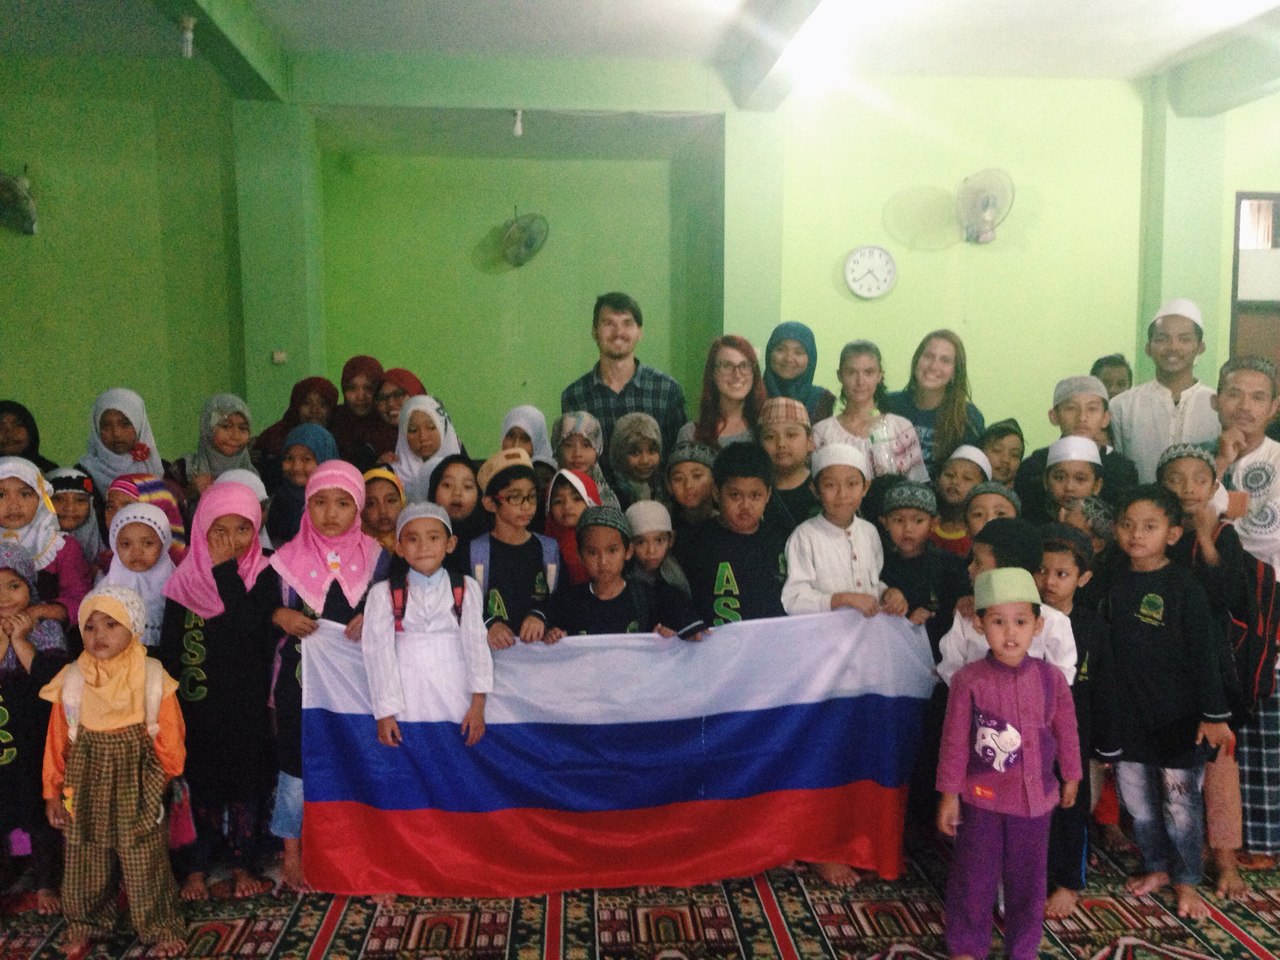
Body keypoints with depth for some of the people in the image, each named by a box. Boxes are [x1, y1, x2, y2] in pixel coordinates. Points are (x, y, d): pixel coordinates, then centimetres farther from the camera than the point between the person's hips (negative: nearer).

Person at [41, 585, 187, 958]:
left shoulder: (152, 677, -9)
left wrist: (163, 776, 2)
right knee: (85, 858, 14)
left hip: (137, 785, -2)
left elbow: (170, 735, -3)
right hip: (86, 786, 2)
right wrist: (53, 791, 3)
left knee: (145, 859, 5)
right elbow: (57, 741, 2)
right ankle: (85, 923, 36)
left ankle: (160, 928, 21)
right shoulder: (72, 680, -3)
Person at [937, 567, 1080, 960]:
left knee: (1028, 879, 16)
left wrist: (1071, 777, 15)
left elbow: (1065, 731, 6)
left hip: (1035, 797, 2)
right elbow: (955, 740, -9)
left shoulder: (1051, 679, -7)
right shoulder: (968, 681, -15)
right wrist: (949, 794, -6)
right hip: (982, 798, -2)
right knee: (974, 878, 10)